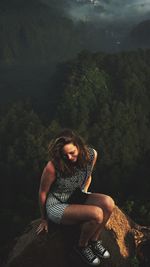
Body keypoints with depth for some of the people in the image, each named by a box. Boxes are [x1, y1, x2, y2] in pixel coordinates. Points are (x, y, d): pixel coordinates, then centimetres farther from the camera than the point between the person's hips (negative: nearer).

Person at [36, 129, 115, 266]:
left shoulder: (91, 154, -13)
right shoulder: (53, 167, -27)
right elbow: (43, 193, -11)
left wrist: (85, 194, 10)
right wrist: (44, 220, 2)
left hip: (78, 198, 6)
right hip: (57, 205, -5)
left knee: (108, 203, -24)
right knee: (97, 214, -29)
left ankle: (94, 240, 1)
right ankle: (82, 246, 1)